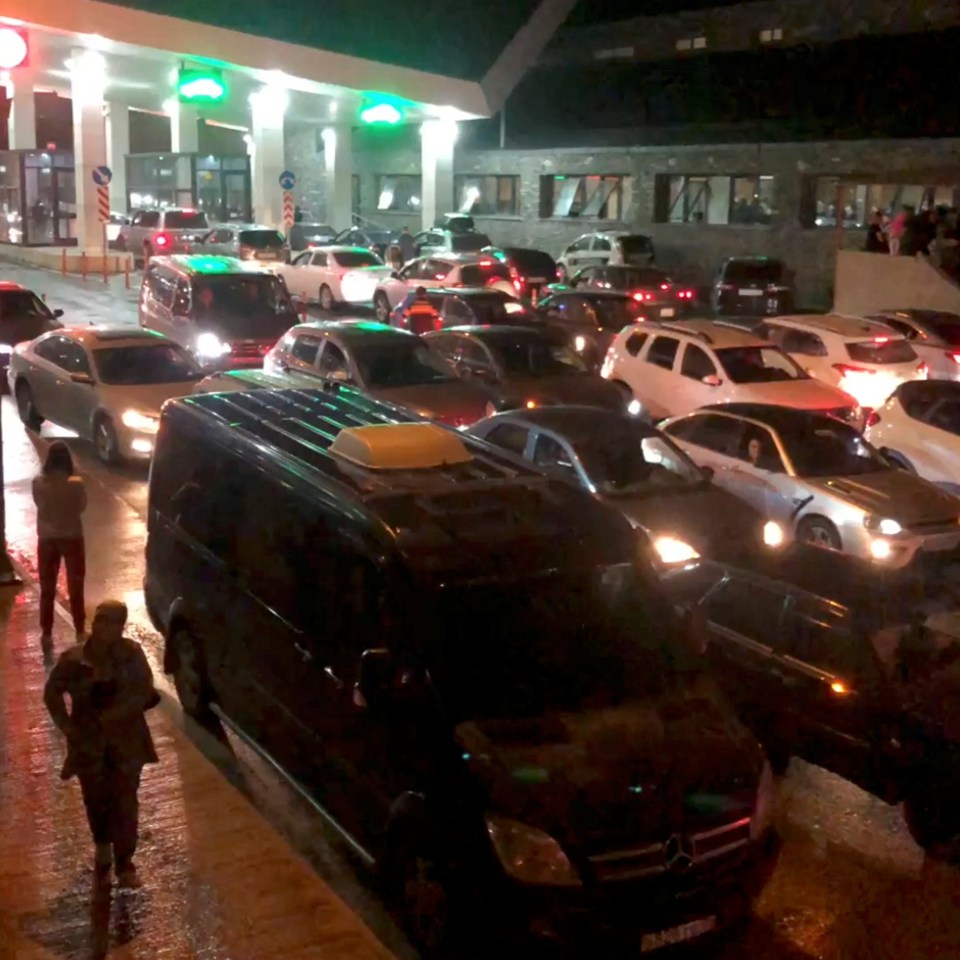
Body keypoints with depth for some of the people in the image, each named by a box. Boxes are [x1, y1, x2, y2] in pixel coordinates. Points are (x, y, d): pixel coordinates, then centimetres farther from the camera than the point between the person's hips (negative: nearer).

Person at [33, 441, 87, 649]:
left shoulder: (38, 483, -13)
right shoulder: (77, 484, -17)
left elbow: (39, 505, 3)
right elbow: (82, 507, -2)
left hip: (47, 540, 1)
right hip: (72, 539, -1)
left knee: (47, 589, 14)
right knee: (75, 588, 15)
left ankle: (47, 635, 18)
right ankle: (80, 632, 23)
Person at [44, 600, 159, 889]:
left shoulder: (131, 653, -10)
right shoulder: (74, 659, -10)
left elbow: (144, 691, -14)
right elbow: (52, 693, 0)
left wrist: (109, 715, -22)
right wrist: (67, 727, -9)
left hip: (126, 739, 0)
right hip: (89, 741, 0)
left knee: (125, 801, 2)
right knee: (97, 800, 13)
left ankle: (124, 862, 15)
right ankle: (102, 847, 41)